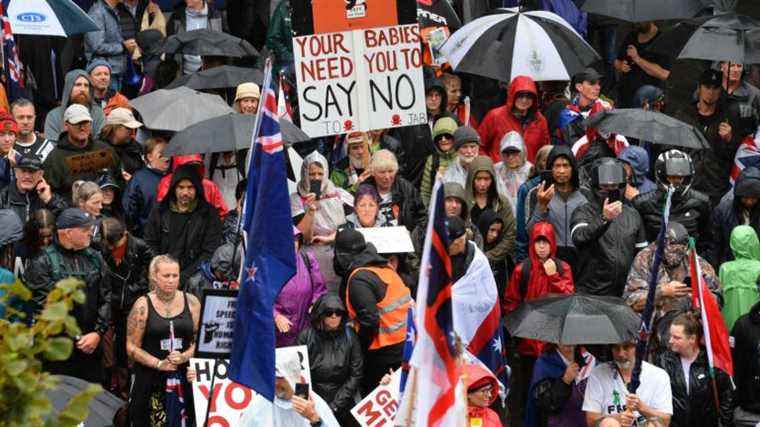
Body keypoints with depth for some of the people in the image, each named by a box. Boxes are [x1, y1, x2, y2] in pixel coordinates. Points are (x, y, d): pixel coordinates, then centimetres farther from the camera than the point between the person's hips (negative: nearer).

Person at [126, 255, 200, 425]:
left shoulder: (191, 302, 6)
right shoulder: (143, 306, -2)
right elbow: (132, 347, -3)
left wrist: (185, 356, -10)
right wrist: (159, 364, -12)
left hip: (183, 378, 2)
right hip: (150, 378, -2)